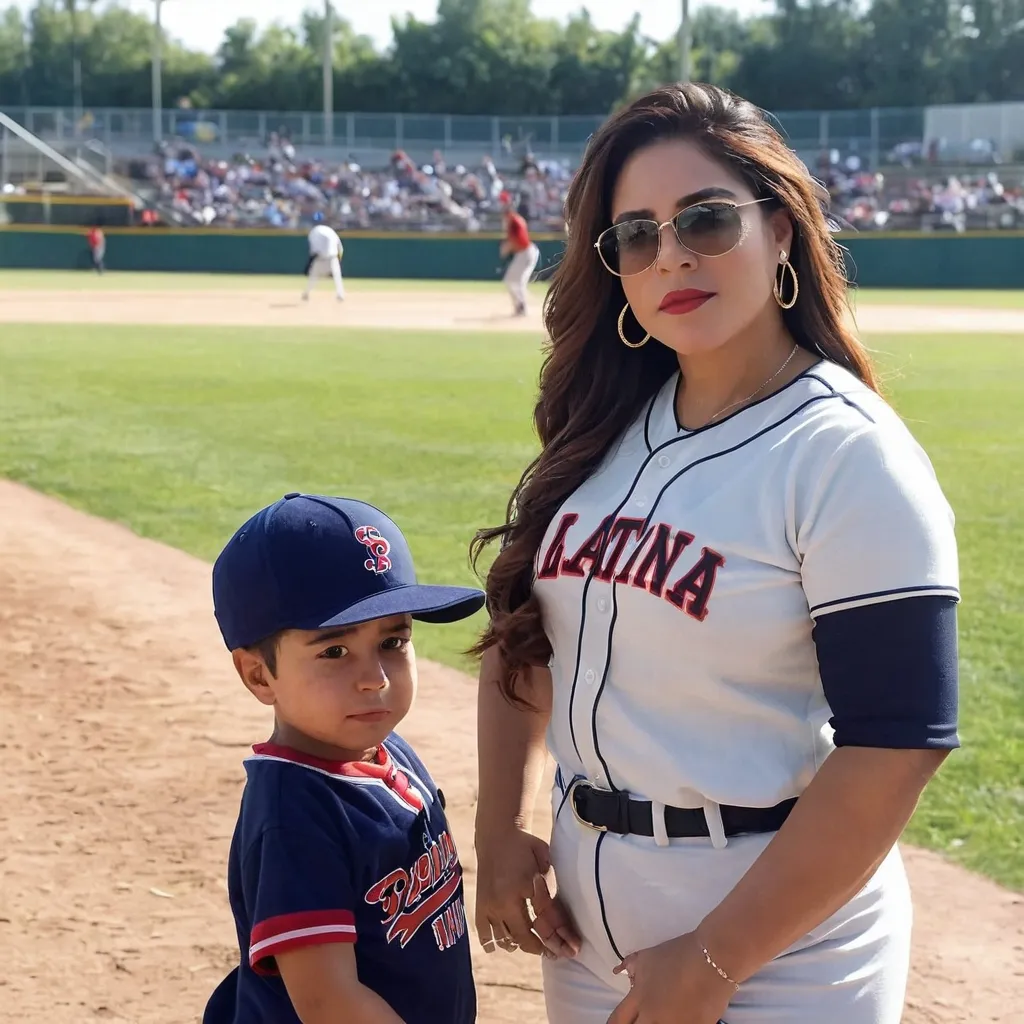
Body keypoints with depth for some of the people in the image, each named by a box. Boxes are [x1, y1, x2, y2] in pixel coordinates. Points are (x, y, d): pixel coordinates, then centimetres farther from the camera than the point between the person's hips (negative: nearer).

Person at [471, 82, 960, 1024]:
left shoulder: (851, 456, -16)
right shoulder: (604, 433, 3)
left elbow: (895, 747, -20)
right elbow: (522, 629, 13)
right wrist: (501, 831, 2)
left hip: (779, 944, -6)